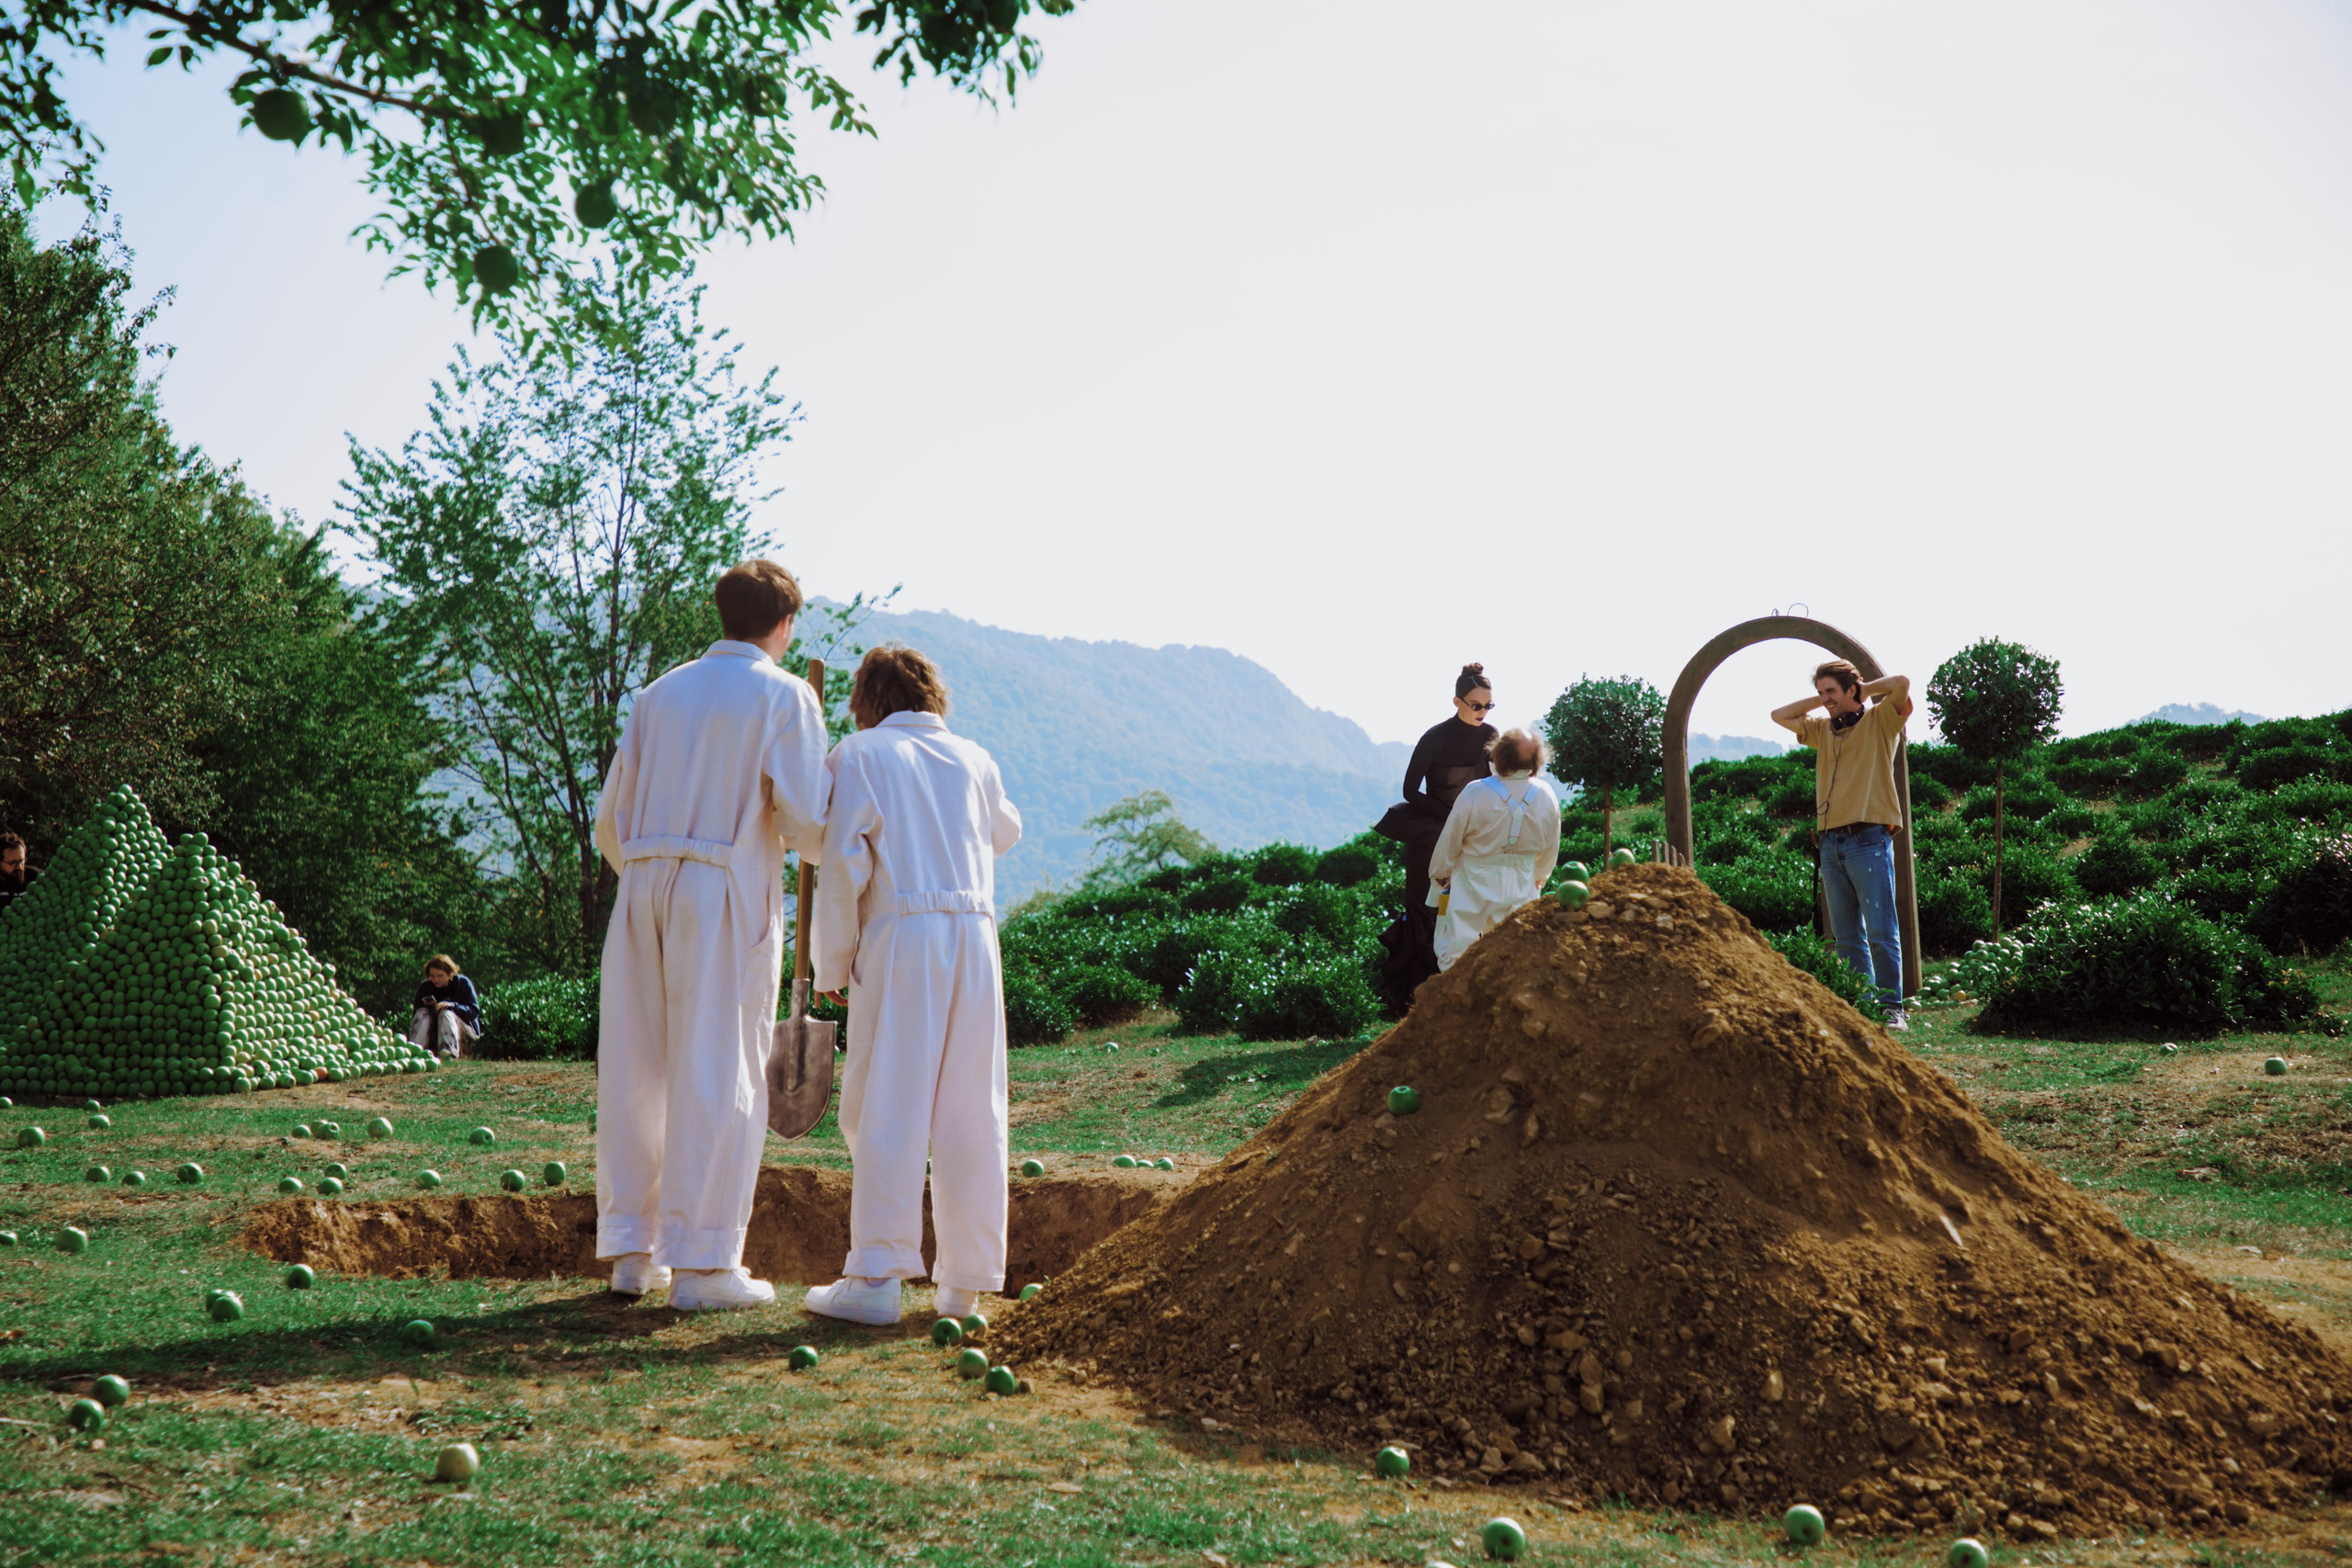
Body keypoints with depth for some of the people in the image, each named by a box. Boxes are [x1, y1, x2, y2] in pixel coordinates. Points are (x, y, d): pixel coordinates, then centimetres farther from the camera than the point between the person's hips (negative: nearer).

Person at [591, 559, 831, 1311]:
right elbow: (807, 820, -8)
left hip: (642, 888, 6)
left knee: (634, 1072, 9)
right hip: (728, 891, -5)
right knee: (719, 1074, -2)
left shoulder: (662, 692, 15)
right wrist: (828, 848, 14)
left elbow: (611, 822, 15)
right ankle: (702, 1263, 0)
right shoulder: (783, 695, 0)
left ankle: (632, 1252, 15)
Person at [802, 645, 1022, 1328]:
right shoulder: (973, 758, 16)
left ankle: (877, 1277, -4)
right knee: (971, 1113, 7)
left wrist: (831, 964, 1)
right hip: (974, 936, 4)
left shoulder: (858, 756, 4)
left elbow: (844, 863, -6)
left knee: (886, 1108, -1)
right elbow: (1005, 832, 35)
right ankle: (965, 1281, 11)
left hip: (901, 937, -4)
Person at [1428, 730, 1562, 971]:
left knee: (1456, 949, 6)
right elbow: (1551, 846, 6)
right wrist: (1539, 878, 25)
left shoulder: (1475, 793, -23)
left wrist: (1439, 874, 10)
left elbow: (1450, 840, -9)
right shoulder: (1546, 795, -11)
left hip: (1475, 885, -3)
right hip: (1521, 885, 4)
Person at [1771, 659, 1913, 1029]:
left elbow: (1902, 683, -12)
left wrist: (1865, 689, 4)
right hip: (1830, 843, 6)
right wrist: (1820, 700, 17)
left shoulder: (1879, 721, 3)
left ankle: (1893, 1008, -7)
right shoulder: (1823, 728, 20)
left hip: (1869, 841, -6)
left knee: (1881, 931, -9)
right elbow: (1779, 715, 25)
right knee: (1846, 936, 6)